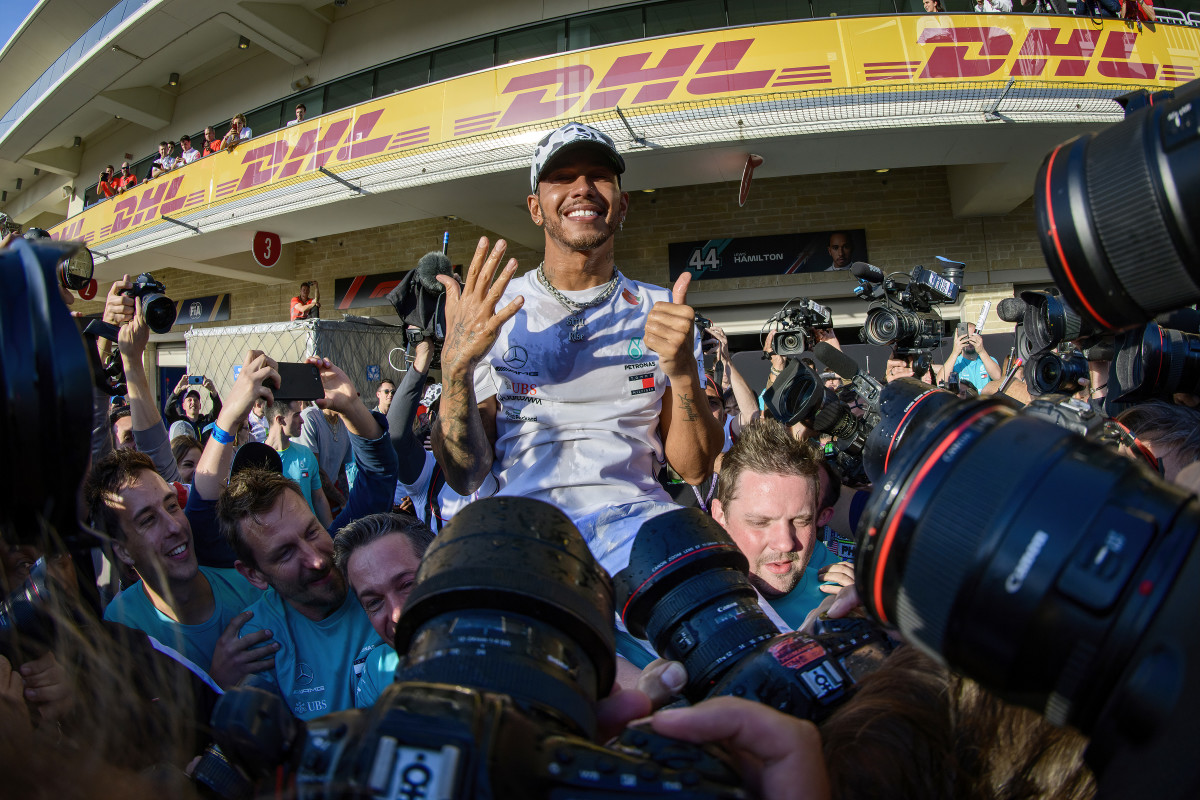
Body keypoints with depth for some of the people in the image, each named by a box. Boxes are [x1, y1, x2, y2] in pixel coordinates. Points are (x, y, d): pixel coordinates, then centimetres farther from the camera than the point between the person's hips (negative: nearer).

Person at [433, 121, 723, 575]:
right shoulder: (493, 311, 8)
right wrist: (456, 365, -15)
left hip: (631, 514, 0)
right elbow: (466, 476, 2)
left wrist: (683, 371, -13)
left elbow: (695, 470, 6)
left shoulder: (661, 313, 10)